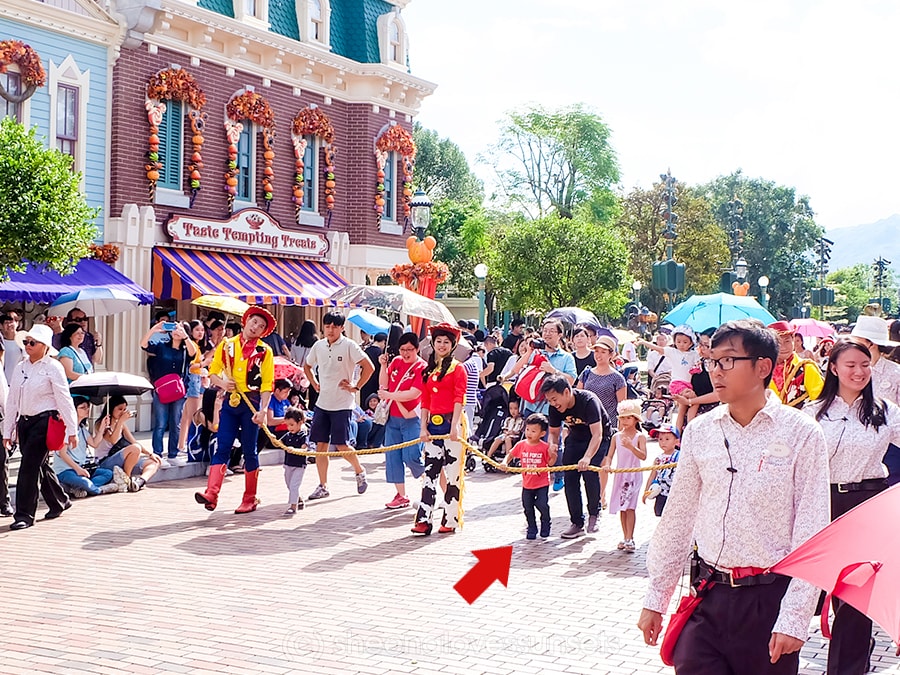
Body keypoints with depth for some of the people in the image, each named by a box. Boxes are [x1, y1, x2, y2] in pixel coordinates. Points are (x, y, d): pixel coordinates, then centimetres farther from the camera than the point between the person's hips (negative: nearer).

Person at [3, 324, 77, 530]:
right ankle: (59, 502, 32)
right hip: (24, 421, 7)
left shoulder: (53, 367, -8)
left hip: (45, 421, -7)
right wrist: (8, 431, 13)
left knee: (29, 466, -10)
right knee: (39, 466, 14)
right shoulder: (20, 367, 11)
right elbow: (12, 400, 14)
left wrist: (72, 430, -11)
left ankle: (24, 514, -3)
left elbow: (64, 400, -9)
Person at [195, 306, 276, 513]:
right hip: (229, 401, 2)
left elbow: (267, 384, -4)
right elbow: (213, 372, 11)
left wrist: (263, 410, -14)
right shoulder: (227, 345, 10)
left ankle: (250, 499, 12)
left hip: (251, 403, -2)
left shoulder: (265, 351, 2)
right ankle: (211, 494, -15)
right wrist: (222, 383, -11)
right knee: (222, 447, -6)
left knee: (249, 451, 4)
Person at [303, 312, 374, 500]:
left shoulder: (349, 346, -10)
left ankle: (360, 471, 21)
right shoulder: (318, 346, 7)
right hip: (322, 403, 5)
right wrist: (314, 384, 13)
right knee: (320, 445, 4)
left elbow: (369, 367, -13)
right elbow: (307, 366, 25)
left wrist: (356, 387, -10)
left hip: (342, 404, -5)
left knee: (341, 445, -7)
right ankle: (322, 486, 11)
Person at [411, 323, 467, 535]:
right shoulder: (428, 370, 16)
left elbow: (459, 399, -9)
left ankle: (450, 520, 4)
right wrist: (423, 427, 5)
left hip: (451, 422, -6)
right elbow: (425, 402, 14)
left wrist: (454, 426, -18)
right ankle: (424, 520, -1)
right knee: (429, 471, 1)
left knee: (452, 473, -1)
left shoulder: (457, 368, 0)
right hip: (433, 424, 6)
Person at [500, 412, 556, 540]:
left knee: (543, 505, -7)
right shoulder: (521, 445, -4)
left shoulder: (545, 447, -12)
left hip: (542, 483, -4)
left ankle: (545, 528, 18)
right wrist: (504, 463, -12)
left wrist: (553, 456, -26)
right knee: (528, 508, 11)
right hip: (527, 484, 4)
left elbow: (550, 463, -5)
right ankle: (531, 529, 28)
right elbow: (510, 455, 6)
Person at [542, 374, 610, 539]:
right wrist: (552, 444, -27)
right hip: (575, 437, 5)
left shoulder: (588, 401, -35)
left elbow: (597, 434, -42)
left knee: (589, 472, -23)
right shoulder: (555, 408, -17)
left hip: (598, 437, -5)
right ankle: (577, 524, 5)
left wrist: (587, 457, -56)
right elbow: (554, 432, -2)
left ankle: (594, 514, 1)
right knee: (570, 477, -5)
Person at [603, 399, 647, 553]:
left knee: (629, 507, -11)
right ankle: (625, 538, 17)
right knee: (621, 508, 9)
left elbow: (643, 456, -18)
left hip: (633, 475, -5)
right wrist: (607, 464, -17)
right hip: (619, 475, 5)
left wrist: (630, 446, -32)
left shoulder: (639, 437, -6)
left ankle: (629, 539, -11)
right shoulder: (616, 436, 6)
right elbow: (610, 455, 4)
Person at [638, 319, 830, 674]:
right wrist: (656, 598, 11)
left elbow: (811, 533, -8)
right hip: (709, 597, 3)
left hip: (769, 599, -3)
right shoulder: (699, 432, 6)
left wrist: (795, 618, -13)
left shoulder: (801, 433, -6)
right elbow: (677, 519, 11)